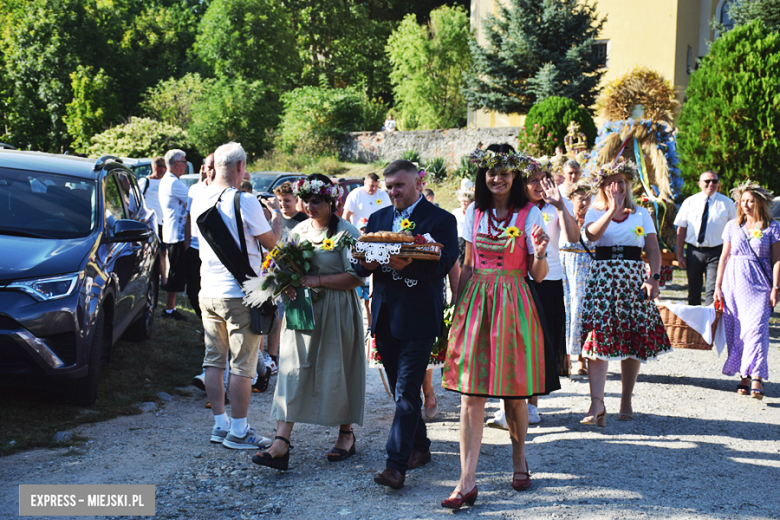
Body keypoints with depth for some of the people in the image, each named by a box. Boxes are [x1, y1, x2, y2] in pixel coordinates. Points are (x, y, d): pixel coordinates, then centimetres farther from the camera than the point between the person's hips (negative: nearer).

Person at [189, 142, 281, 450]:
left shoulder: (200, 201, 5)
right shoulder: (245, 202, -16)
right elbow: (270, 241, -7)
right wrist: (277, 217, 13)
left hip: (208, 293, 7)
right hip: (240, 294, -7)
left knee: (214, 361, 13)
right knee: (242, 366, 1)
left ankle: (220, 425, 21)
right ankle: (238, 431, 7)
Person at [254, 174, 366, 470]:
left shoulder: (347, 233, -7)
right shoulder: (299, 231, 11)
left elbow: (357, 277, -14)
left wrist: (317, 280, -18)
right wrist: (288, 284, -5)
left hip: (336, 312, -4)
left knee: (337, 372, 5)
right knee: (292, 371, -4)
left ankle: (346, 434, 25)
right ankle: (281, 444, -9)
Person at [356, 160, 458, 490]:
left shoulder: (441, 220, -2)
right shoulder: (378, 218, 15)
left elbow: (444, 264, -15)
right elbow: (360, 263, 12)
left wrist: (409, 265, -31)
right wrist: (368, 264, -12)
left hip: (418, 317, -6)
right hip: (385, 316, 6)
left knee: (407, 390, -9)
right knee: (400, 388, 14)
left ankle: (396, 464, -9)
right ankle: (419, 447, 29)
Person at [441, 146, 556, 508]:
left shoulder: (529, 214, 0)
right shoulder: (475, 212, 9)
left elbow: (538, 275, -2)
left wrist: (539, 253, -21)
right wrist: (458, 304, 10)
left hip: (512, 302, -2)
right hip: (475, 301, 2)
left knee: (513, 390, 7)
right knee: (470, 392, -4)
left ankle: (519, 459, 31)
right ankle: (467, 481, -5)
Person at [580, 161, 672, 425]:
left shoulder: (641, 214, 12)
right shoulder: (595, 212, 8)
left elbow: (653, 250, 6)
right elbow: (592, 235, -15)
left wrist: (654, 278, -9)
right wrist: (613, 209, -19)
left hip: (633, 278, 2)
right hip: (602, 277, -2)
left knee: (633, 342, 3)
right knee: (598, 339, -13)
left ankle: (626, 402, 14)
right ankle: (597, 403, -16)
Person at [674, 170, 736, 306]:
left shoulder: (727, 203, 2)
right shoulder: (690, 202, 5)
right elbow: (681, 229, 5)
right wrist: (680, 255, 0)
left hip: (716, 252, -2)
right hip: (693, 251, 2)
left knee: (713, 290, -11)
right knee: (693, 290, 10)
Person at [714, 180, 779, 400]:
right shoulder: (733, 226, 10)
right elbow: (724, 257, 13)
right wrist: (718, 286, 10)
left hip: (759, 283, -3)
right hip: (734, 281, 3)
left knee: (756, 328, -14)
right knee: (734, 330, 1)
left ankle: (756, 378, -19)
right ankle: (744, 375, 10)